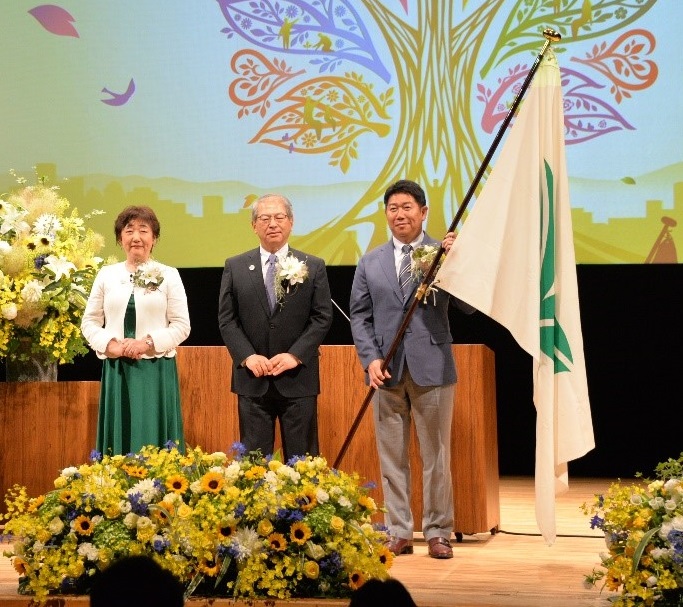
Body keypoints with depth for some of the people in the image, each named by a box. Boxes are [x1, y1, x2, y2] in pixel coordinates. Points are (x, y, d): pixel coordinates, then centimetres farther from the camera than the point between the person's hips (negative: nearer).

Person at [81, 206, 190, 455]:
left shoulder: (169, 275, 3)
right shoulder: (106, 274, 9)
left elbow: (181, 325, 0)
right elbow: (89, 322, 9)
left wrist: (148, 342, -14)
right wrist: (109, 344, -9)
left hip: (156, 371, -2)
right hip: (116, 371, 2)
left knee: (154, 439, -2)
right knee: (119, 437, 4)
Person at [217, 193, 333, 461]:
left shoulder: (313, 267, 4)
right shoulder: (235, 267, 7)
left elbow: (322, 317, 0)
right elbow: (226, 319, 4)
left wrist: (295, 355, -11)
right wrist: (247, 356, -10)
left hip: (297, 377, -1)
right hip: (253, 379, 1)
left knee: (302, 459, 3)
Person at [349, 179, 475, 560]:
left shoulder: (445, 254, 1)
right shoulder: (371, 263, 11)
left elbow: (468, 306, -8)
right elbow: (360, 316, 10)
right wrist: (371, 358, -5)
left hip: (432, 368, -3)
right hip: (387, 370, 3)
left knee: (436, 456, 3)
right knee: (392, 457, 7)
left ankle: (438, 532, 11)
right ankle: (400, 533, 14)